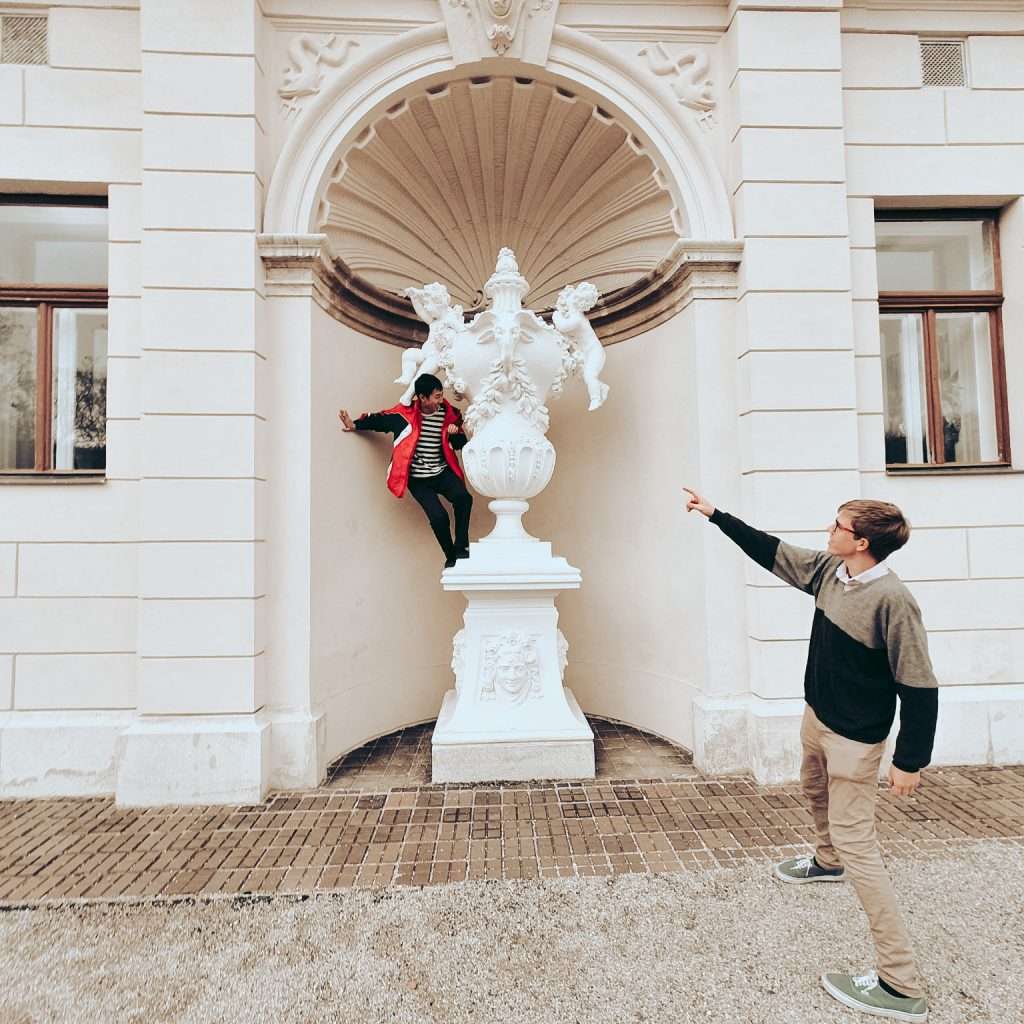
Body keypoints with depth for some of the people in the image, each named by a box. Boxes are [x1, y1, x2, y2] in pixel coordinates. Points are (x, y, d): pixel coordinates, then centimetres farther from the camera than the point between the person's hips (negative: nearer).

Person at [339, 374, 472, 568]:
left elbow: (461, 444, 13)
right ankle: (451, 558, 2)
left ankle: (461, 548, -11)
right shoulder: (404, 413, -6)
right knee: (438, 516, -22)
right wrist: (355, 425, -2)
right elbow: (378, 420, 9)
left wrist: (455, 433, -8)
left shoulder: (449, 413, 2)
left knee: (463, 498, -28)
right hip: (418, 479, -2)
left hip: (442, 472, 3)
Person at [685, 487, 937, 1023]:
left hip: (854, 739, -9)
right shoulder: (827, 570, -5)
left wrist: (910, 762, -19)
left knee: (855, 843, -5)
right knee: (815, 792, 31)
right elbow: (769, 550, 7)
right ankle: (826, 861, 61)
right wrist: (715, 513, 9)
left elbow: (920, 689, -23)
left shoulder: (893, 601, -27)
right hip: (816, 717, 9)